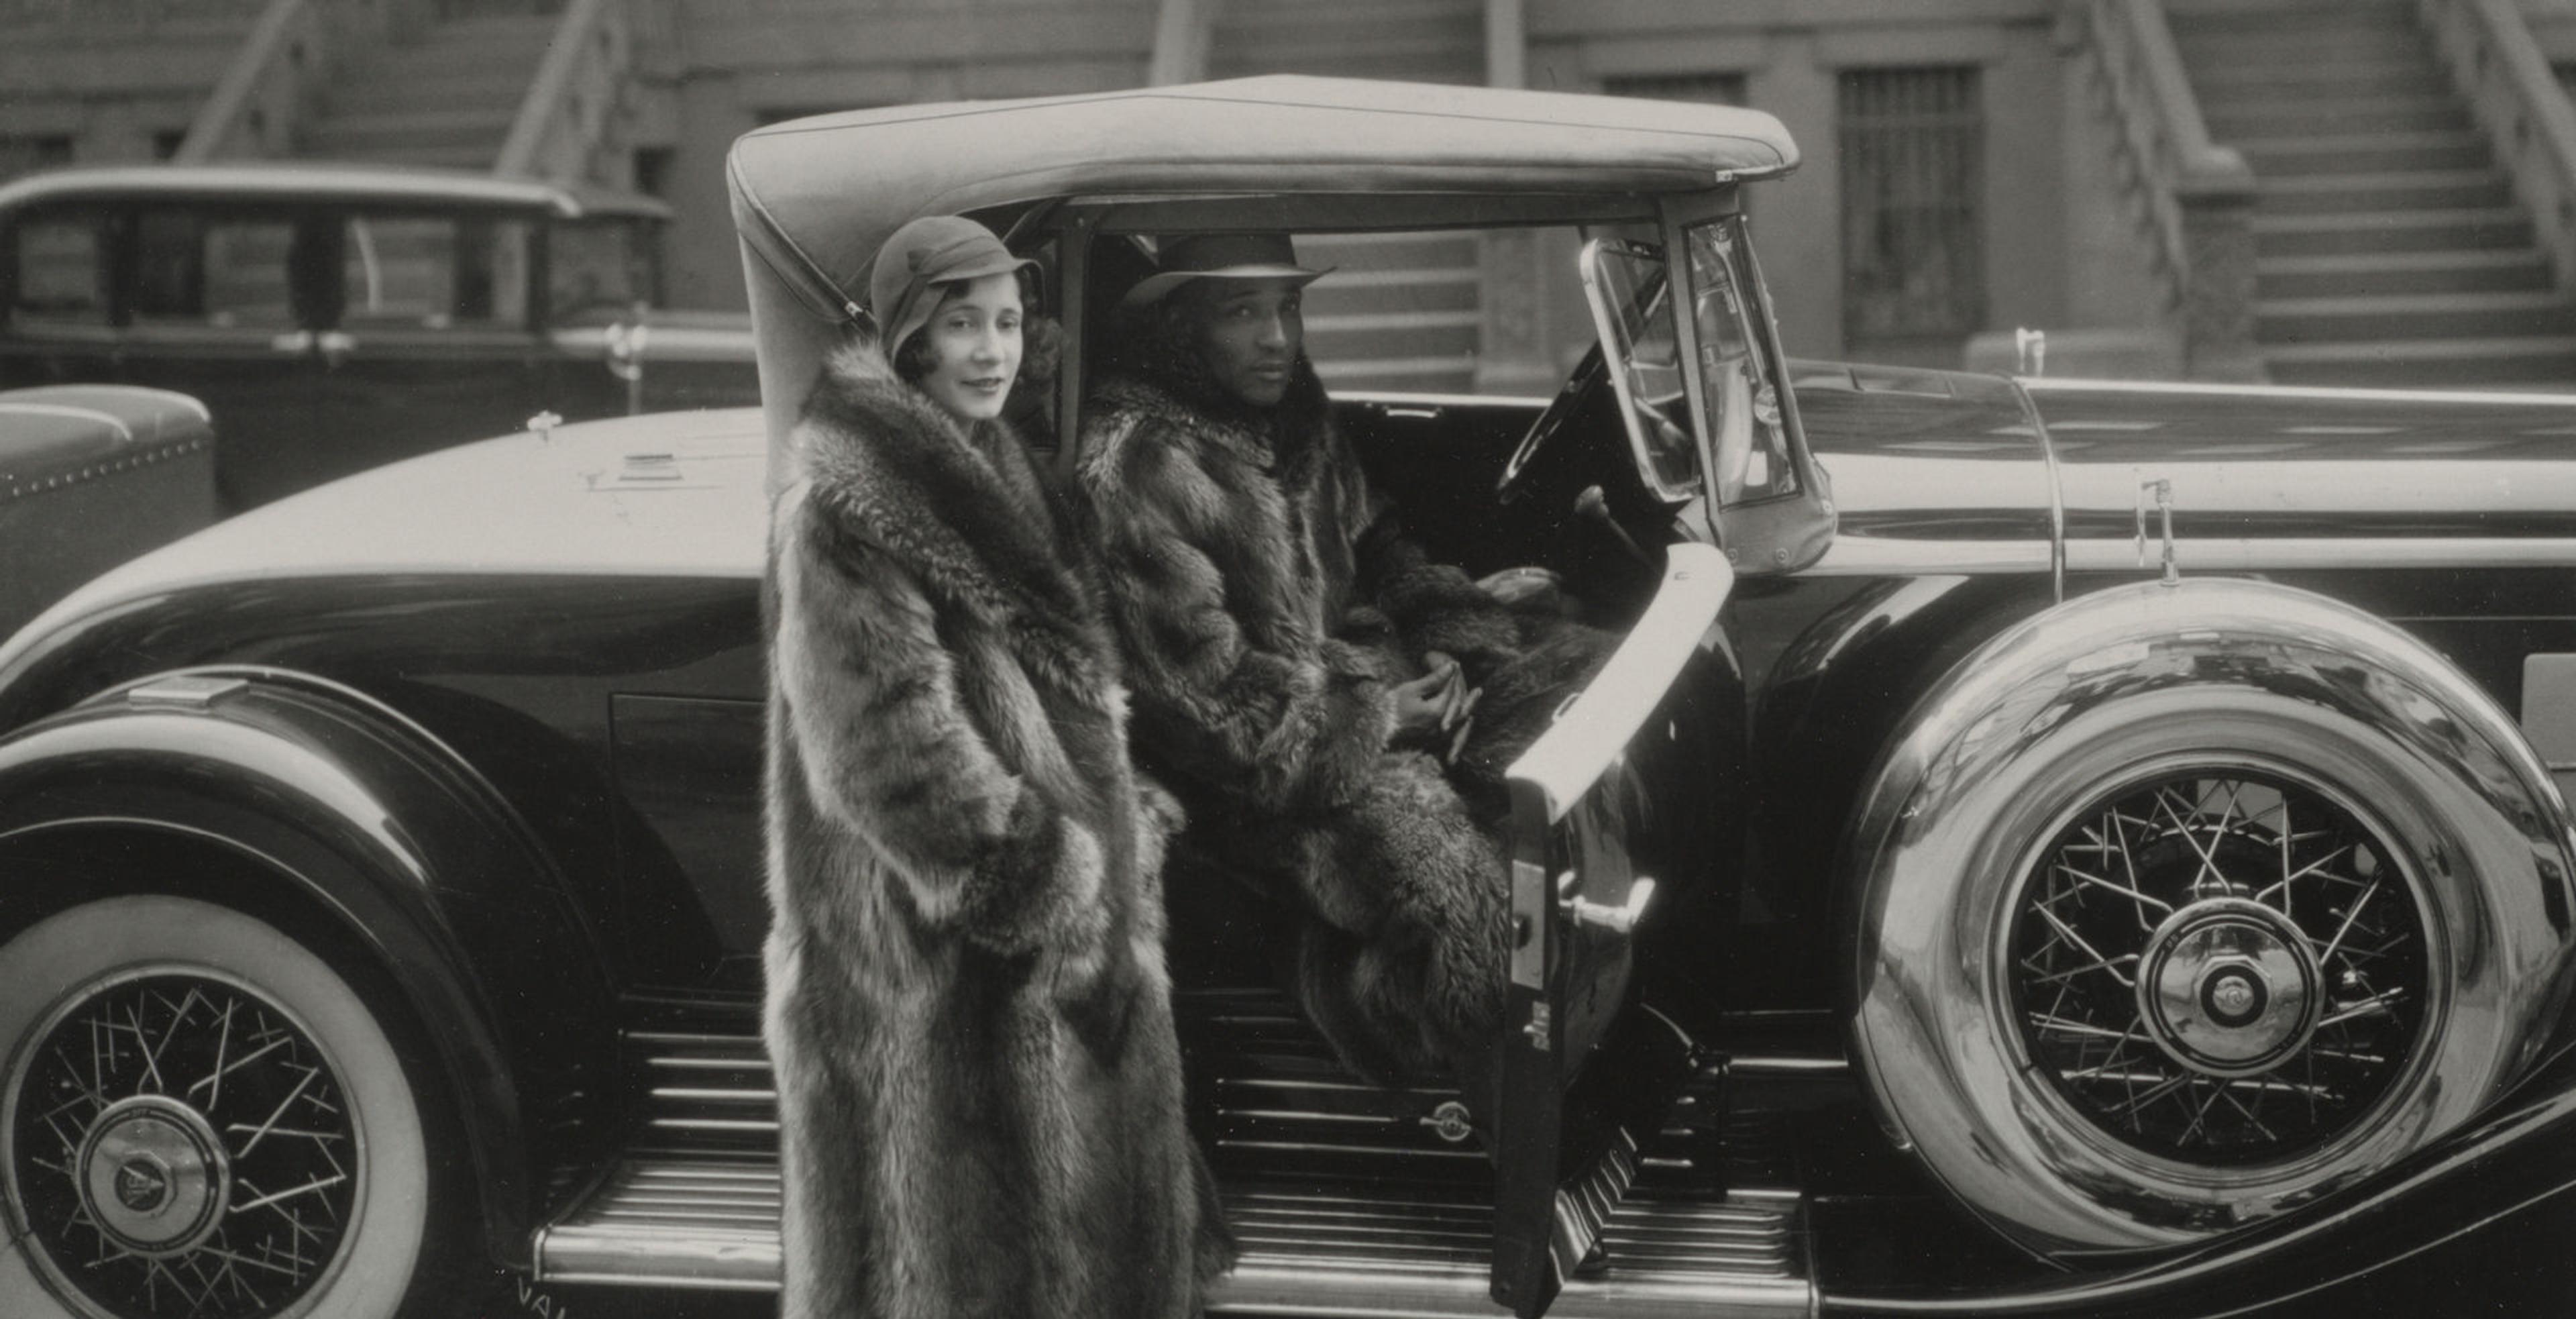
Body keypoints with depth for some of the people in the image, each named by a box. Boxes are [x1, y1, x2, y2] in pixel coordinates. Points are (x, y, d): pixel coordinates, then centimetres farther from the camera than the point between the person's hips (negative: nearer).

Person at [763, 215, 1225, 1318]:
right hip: (936, 964, -9)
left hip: (1062, 936, 9)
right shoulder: (846, 506, -16)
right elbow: (894, 752, -21)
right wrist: (1043, 889, -19)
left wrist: (1120, 830, 11)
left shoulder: (980, 473, 14)